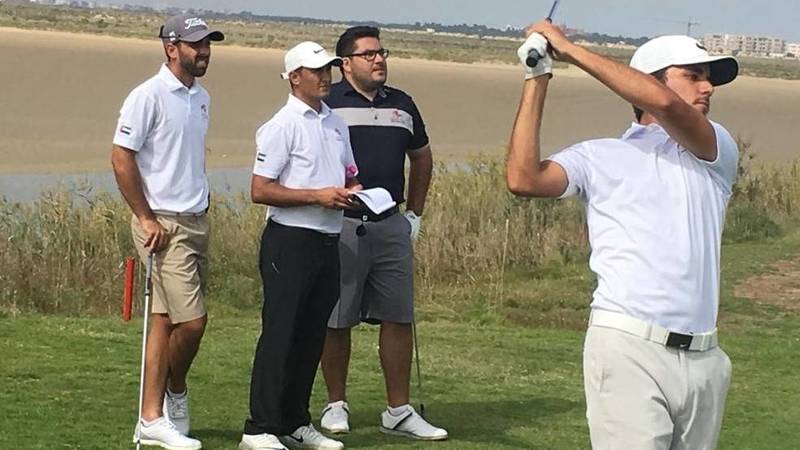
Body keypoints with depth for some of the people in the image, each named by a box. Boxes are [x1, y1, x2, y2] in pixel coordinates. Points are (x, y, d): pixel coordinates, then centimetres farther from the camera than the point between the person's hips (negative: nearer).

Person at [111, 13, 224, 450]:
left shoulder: (201, 98, 13)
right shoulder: (149, 96, -12)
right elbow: (121, 157, -14)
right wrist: (146, 218, -14)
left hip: (196, 221, 8)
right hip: (164, 225, -8)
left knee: (166, 322, 9)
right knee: (191, 320, -10)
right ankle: (174, 394, 10)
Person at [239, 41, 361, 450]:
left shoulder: (336, 124, 15)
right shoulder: (283, 126, -8)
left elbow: (349, 178, 27)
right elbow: (260, 190, -14)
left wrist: (350, 193, 4)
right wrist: (318, 196, -18)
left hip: (329, 242, 8)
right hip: (290, 242, -8)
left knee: (312, 336, 11)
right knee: (280, 335, -7)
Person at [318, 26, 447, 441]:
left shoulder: (401, 105, 13)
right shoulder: (327, 104, -3)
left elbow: (422, 158, 26)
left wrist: (415, 213, 20)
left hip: (392, 225, 5)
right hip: (341, 226, -4)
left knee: (399, 319, 3)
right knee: (337, 321, 3)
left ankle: (399, 411, 9)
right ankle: (336, 405, 15)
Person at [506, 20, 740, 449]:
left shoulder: (716, 150, 14)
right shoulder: (598, 155, 11)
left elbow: (667, 105, -6)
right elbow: (524, 179, -7)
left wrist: (572, 50, -3)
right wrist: (536, 79, -1)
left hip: (703, 356, 3)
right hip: (629, 349, -3)